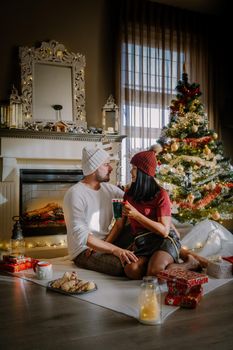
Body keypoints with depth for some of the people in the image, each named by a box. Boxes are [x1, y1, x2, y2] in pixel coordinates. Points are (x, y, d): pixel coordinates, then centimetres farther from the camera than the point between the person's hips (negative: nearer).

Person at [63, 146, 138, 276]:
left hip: (106, 244, 8)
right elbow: (81, 234, -25)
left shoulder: (108, 188, 8)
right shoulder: (75, 193, -16)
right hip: (85, 251, -7)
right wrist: (115, 250, -33)